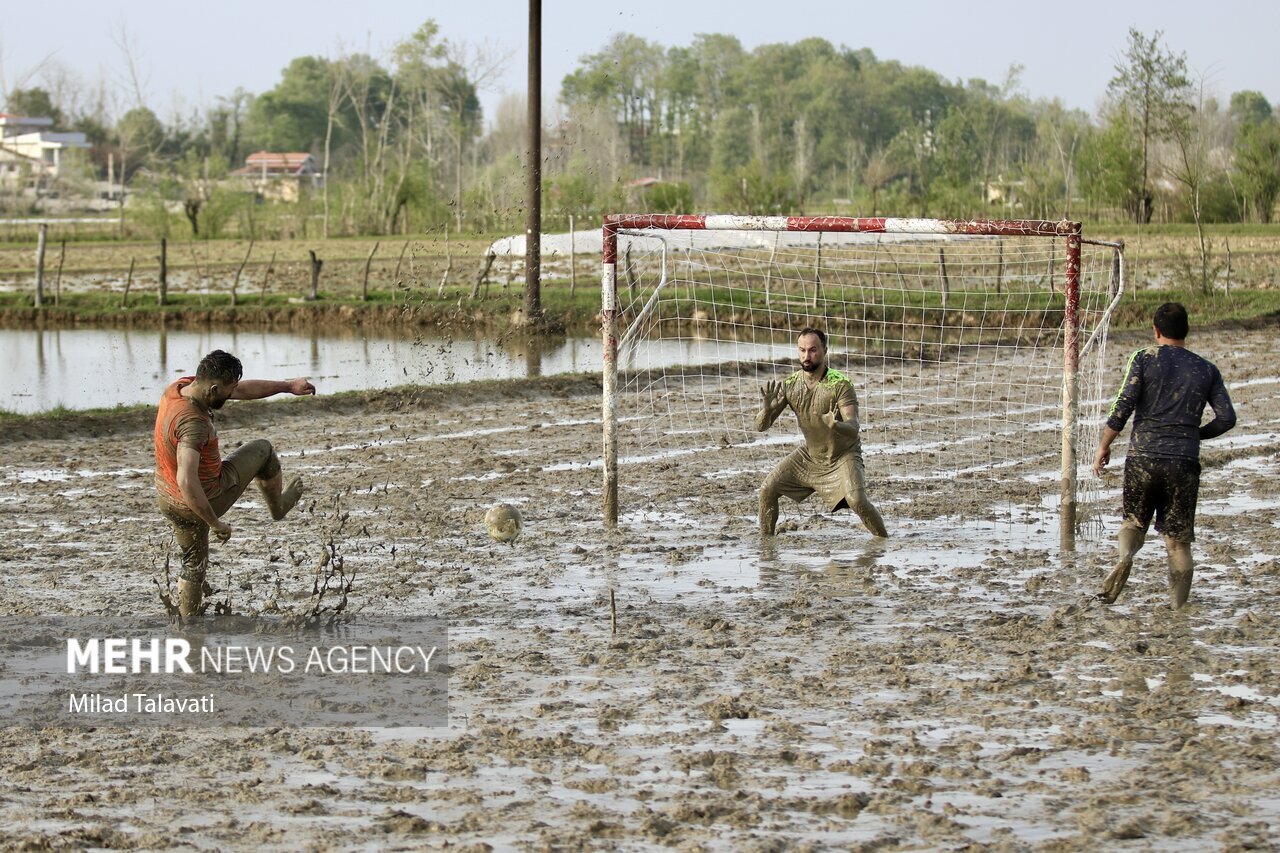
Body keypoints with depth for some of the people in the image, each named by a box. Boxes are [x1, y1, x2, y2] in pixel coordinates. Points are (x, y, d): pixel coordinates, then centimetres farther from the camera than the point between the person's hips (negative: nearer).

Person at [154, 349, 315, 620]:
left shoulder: (181, 386, -8)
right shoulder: (193, 423, -36)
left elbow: (244, 389, 5)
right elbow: (186, 481, -41)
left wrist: (287, 386, 13)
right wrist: (215, 523, -30)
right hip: (205, 498, -8)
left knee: (194, 563, 26)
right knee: (262, 450, 14)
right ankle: (279, 505, 40)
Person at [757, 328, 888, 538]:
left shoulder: (840, 384, -24)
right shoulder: (790, 385, -11)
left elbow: (853, 429, -32)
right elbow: (761, 426, -10)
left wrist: (834, 425, -55)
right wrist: (767, 407, -33)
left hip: (843, 455, -5)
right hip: (810, 456, 5)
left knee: (857, 500, -27)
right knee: (767, 490, -5)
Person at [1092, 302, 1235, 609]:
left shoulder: (1144, 359, 1)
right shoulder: (1206, 370, 10)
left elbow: (1122, 408, -7)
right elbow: (1227, 418, 5)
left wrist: (1104, 446, 3)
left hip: (1143, 457, -1)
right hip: (1185, 463, 1)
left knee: (1133, 522, 17)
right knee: (1179, 541, 6)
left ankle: (1125, 556, -15)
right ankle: (1178, 609, 0)